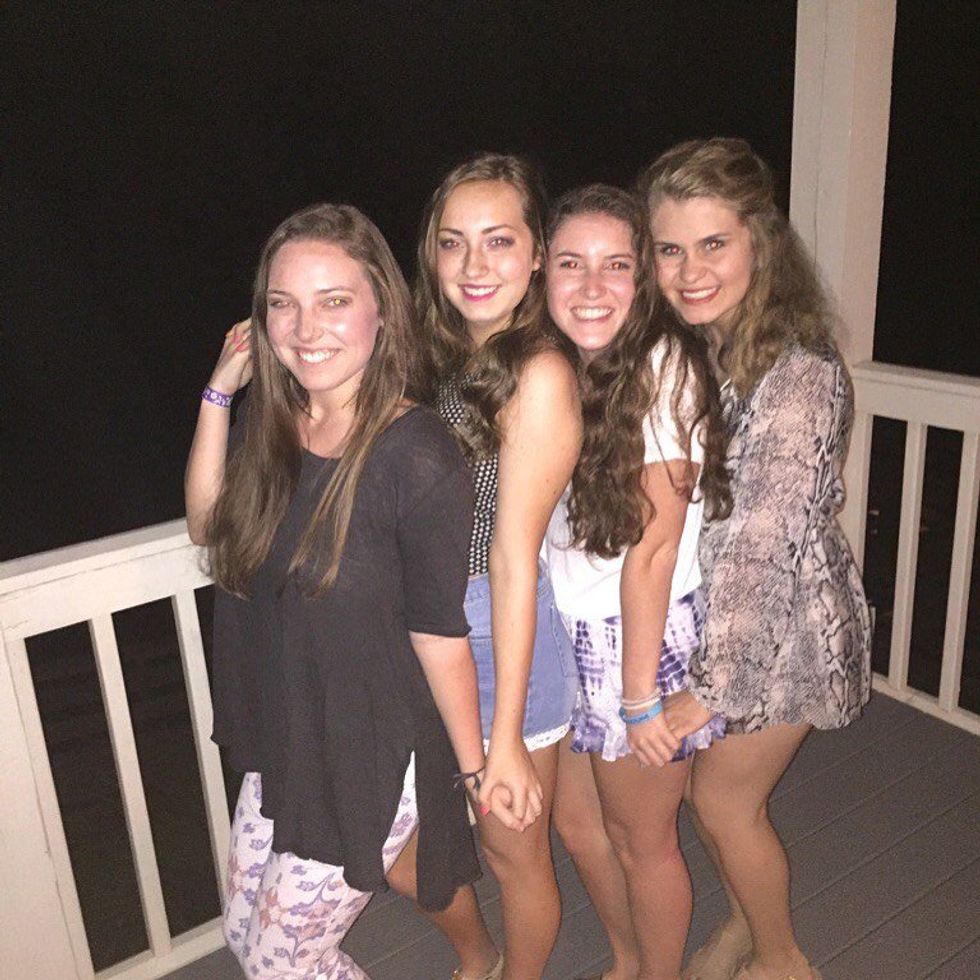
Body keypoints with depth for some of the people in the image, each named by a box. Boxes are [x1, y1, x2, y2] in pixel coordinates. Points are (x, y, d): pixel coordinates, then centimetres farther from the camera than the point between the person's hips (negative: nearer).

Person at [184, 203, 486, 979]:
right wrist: (219, 393, -5)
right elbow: (207, 525, 5)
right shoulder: (273, 425, -4)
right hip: (280, 744, 7)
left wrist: (476, 772, -9)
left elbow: (439, 634, -20)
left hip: (371, 767, -7)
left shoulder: (418, 458, -25)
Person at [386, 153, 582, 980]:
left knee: (513, 850, 16)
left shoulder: (539, 375, -19)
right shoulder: (439, 355, 4)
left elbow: (512, 559, -22)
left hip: (510, 646, -7)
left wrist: (506, 735, -18)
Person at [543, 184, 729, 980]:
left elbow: (653, 544, -20)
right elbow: (539, 521, 5)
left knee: (641, 838, 14)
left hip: (642, 638, -7)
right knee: (574, 818, 23)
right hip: (566, 635, 7)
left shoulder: (663, 364, -20)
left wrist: (639, 694, -16)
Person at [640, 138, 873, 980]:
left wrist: (714, 686, -23)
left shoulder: (798, 375, -26)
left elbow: (765, 545, -27)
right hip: (709, 613, 7)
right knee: (715, 787, 20)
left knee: (723, 799, 10)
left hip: (783, 629, -6)